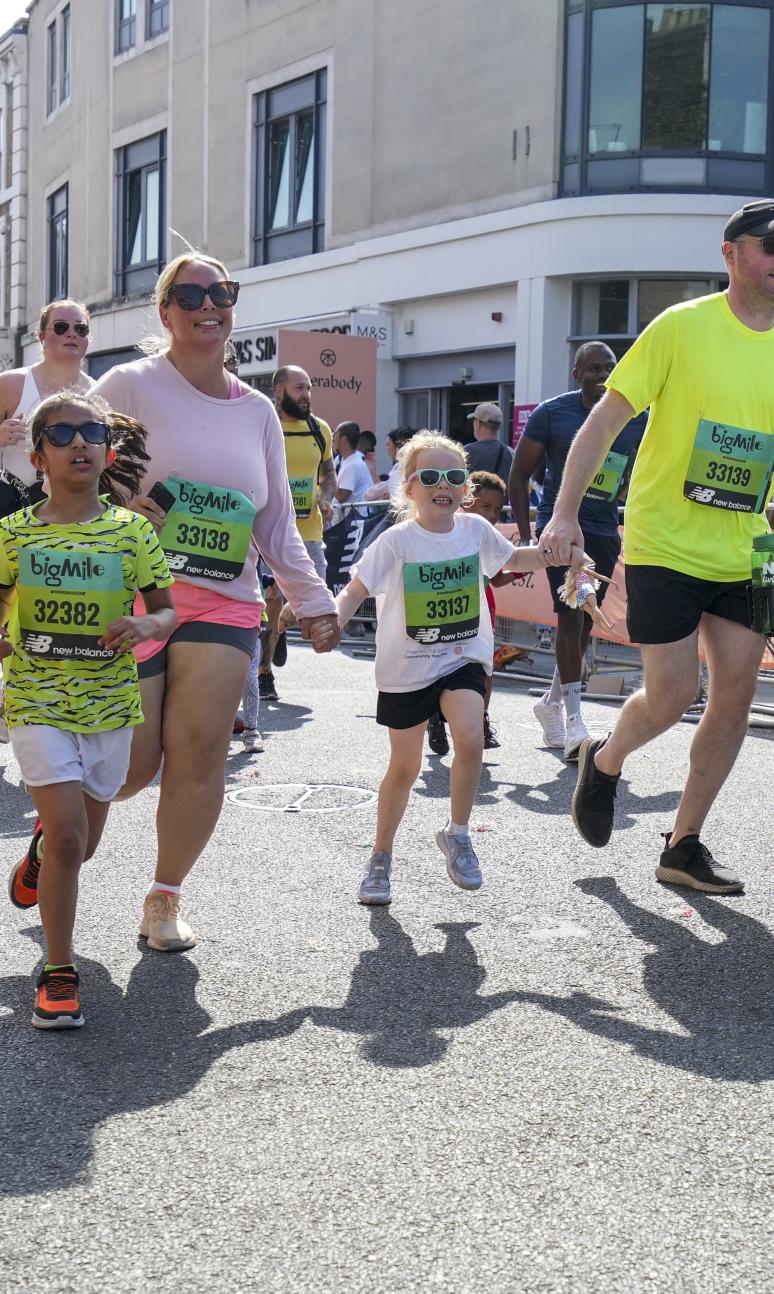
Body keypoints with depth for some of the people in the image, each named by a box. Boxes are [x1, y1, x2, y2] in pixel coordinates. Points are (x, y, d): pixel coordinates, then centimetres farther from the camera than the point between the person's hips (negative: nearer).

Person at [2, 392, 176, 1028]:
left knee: (81, 845, 16)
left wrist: (148, 625, -18)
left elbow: (168, 611, 4)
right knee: (68, 838, -14)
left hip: (110, 706, 2)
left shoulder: (133, 532, -2)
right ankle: (59, 972, 1)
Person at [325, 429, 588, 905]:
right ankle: (381, 857, 29)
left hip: (464, 657, 2)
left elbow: (511, 559, 18)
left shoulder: (476, 529, -2)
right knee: (405, 766, 8)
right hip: (406, 668, -2)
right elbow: (355, 590, -17)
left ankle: (458, 834, 1)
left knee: (471, 740, -23)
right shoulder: (397, 541, -14)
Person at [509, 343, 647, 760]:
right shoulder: (552, 413, -7)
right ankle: (573, 723, -13)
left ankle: (551, 703, 32)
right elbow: (519, 475, -2)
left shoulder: (637, 419, 3)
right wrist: (526, 534, -7)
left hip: (604, 530, 5)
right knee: (571, 616, -15)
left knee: (584, 623, 11)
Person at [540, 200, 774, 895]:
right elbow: (606, 420, -9)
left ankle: (684, 846, 16)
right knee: (672, 696, -7)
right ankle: (605, 762, 27)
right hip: (665, 545, -5)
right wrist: (566, 511, -16)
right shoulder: (684, 327, -9)